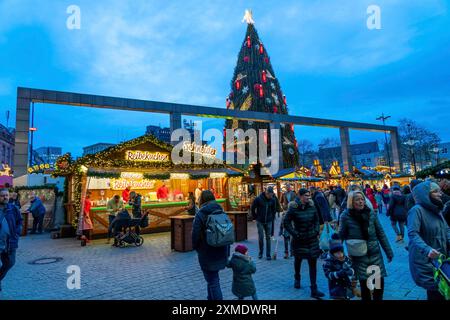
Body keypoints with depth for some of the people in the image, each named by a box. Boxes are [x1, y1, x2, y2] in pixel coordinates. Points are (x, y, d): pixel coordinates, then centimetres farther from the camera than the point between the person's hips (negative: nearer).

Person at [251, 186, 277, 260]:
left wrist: (272, 218, 9)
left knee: (268, 238, 5)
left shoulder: (272, 200, -4)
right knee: (261, 237, 0)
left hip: (269, 222, 2)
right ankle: (260, 252, 20)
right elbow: (252, 209, -2)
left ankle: (268, 254, 14)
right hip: (260, 221, -2)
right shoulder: (258, 199, -13)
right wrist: (255, 217, 1)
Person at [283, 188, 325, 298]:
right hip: (299, 240, -2)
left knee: (313, 263, -1)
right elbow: (286, 223, -11)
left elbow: (317, 220, 12)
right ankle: (297, 279, 46)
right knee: (298, 260, 19)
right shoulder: (293, 208, -14)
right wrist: (295, 234, -13)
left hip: (312, 239, 2)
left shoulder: (312, 207, -2)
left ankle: (314, 290, 6)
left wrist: (316, 231, 1)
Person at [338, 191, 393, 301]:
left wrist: (388, 251, 8)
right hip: (359, 256, -2)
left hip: (375, 253, 3)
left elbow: (380, 233, 6)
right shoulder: (346, 216, -9)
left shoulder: (371, 212, 0)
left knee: (380, 281, 6)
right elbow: (341, 236, -2)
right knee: (364, 284, 4)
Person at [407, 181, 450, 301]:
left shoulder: (436, 209, 9)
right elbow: (412, 234, -26)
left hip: (440, 258, 8)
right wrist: (427, 250, -39)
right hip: (425, 260, -8)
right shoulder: (417, 210, -18)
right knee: (435, 292, 0)